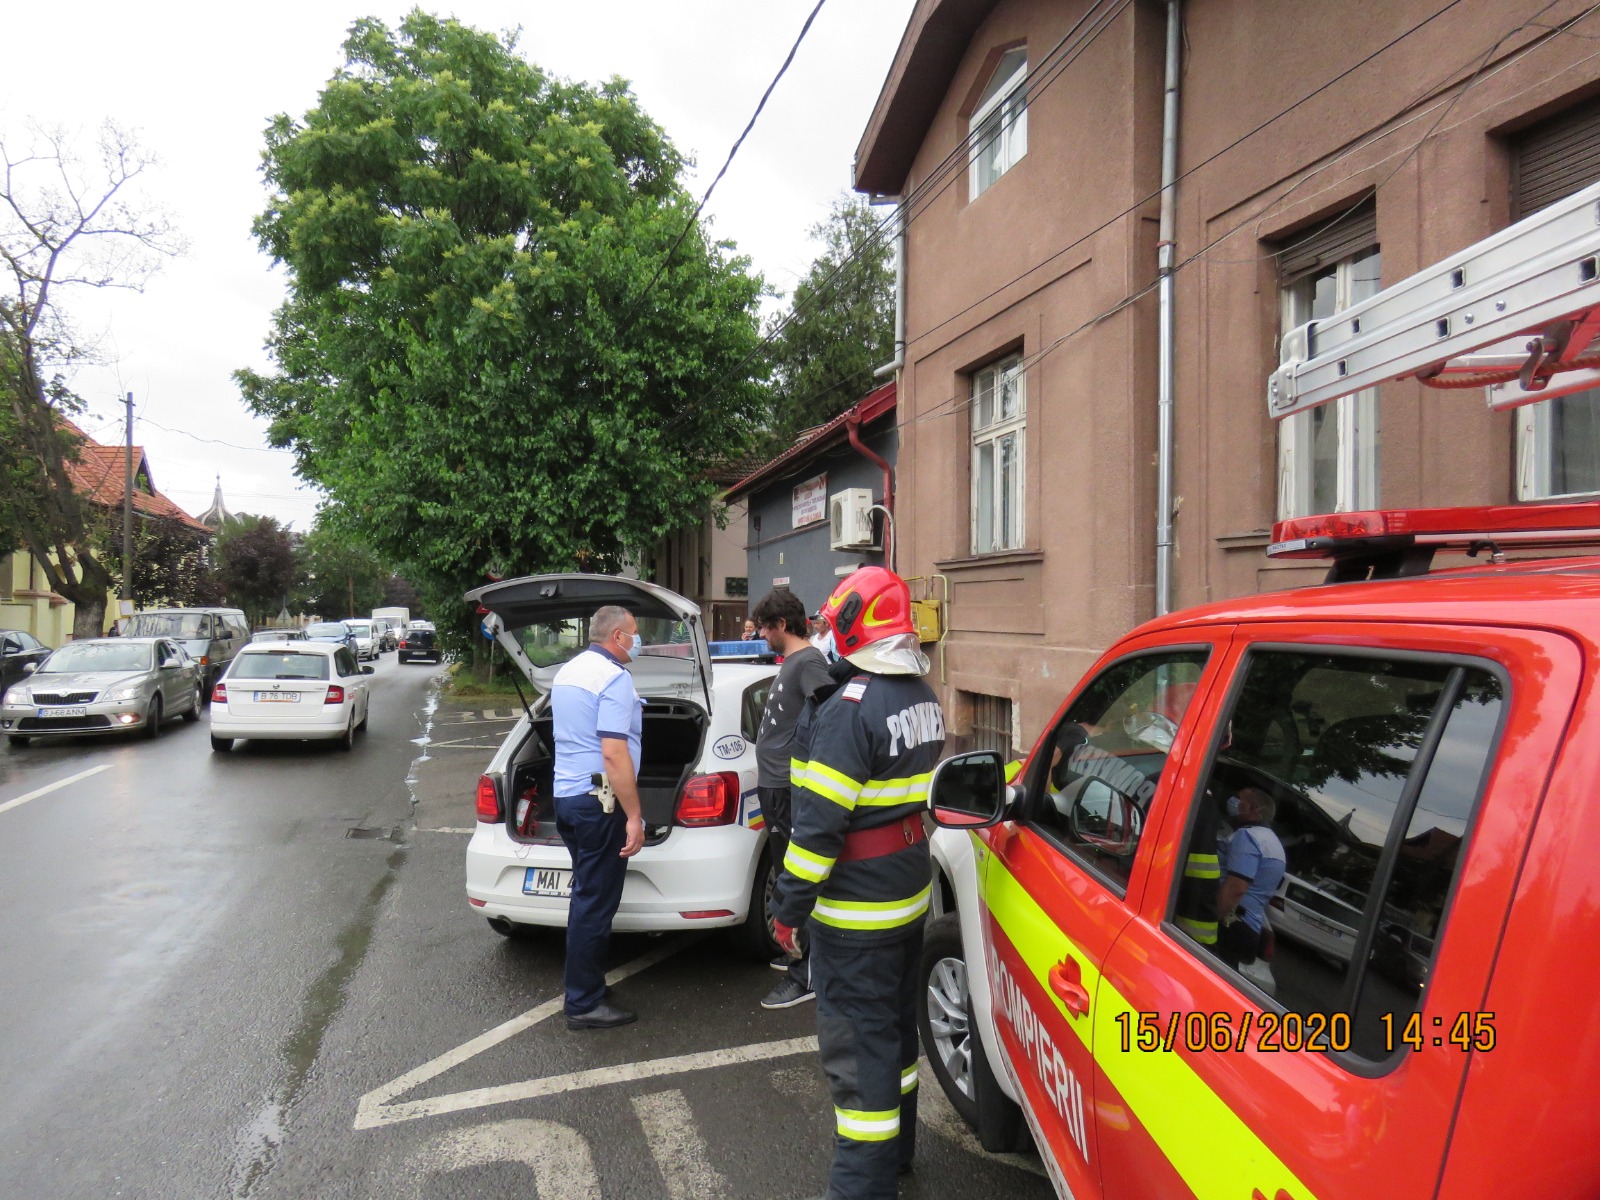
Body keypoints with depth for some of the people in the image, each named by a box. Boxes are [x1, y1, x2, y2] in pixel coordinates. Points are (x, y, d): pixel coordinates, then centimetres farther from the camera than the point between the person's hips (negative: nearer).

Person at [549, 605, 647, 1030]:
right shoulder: (614, 678, -16)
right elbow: (613, 754, -23)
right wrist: (634, 816, -20)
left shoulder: (566, 672, 14)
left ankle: (579, 977, 34)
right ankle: (584, 1004, 8)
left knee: (587, 894, 22)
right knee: (595, 901, -1)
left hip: (566, 793, 10)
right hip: (599, 800, -10)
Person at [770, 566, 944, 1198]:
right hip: (909, 891, 10)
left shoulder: (851, 707, -24)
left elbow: (820, 823, -25)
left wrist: (789, 906, -17)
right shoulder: (923, 696, 5)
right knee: (895, 1022, 24)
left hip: (855, 909, -9)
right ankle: (896, 1147, 42)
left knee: (857, 1042, 3)